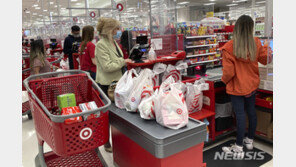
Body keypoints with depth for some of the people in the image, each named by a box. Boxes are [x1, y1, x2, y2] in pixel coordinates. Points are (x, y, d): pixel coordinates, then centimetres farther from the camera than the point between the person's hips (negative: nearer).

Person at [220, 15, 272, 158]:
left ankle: (238, 148, 14)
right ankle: (249, 140, 37)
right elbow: (265, 59, 10)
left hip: (237, 86, -5)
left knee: (240, 114, 1)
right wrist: (266, 47, 28)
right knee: (251, 111, 18)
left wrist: (225, 80, 2)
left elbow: (228, 72, -19)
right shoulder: (256, 43, -6)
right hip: (252, 84, 6)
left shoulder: (228, 48, -23)